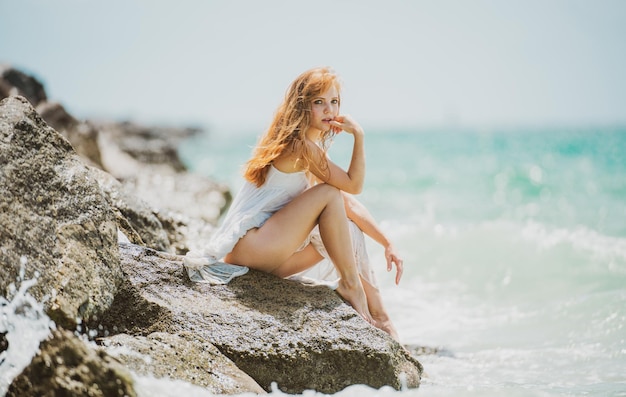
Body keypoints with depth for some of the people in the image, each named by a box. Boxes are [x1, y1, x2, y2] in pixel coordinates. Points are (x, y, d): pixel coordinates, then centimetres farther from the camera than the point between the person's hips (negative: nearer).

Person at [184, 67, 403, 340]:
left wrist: (387, 243, 9)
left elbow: (349, 204, 13)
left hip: (265, 251, 10)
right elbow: (354, 185, -14)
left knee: (348, 230, 7)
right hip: (248, 244, -10)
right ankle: (349, 284, -6)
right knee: (328, 194, -16)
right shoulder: (300, 145, -15)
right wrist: (358, 135, -13)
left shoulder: (311, 148, 15)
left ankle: (377, 316, 2)